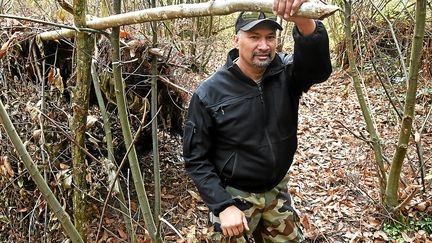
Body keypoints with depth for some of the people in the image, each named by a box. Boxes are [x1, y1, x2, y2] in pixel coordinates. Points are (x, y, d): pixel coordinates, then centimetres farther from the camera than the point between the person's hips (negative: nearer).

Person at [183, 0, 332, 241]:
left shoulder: (286, 73, -11)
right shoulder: (209, 94, -17)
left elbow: (318, 66, -34)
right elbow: (196, 158, -12)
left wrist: (303, 20, -52)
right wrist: (223, 205, -18)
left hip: (277, 191, 4)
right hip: (233, 196, -3)